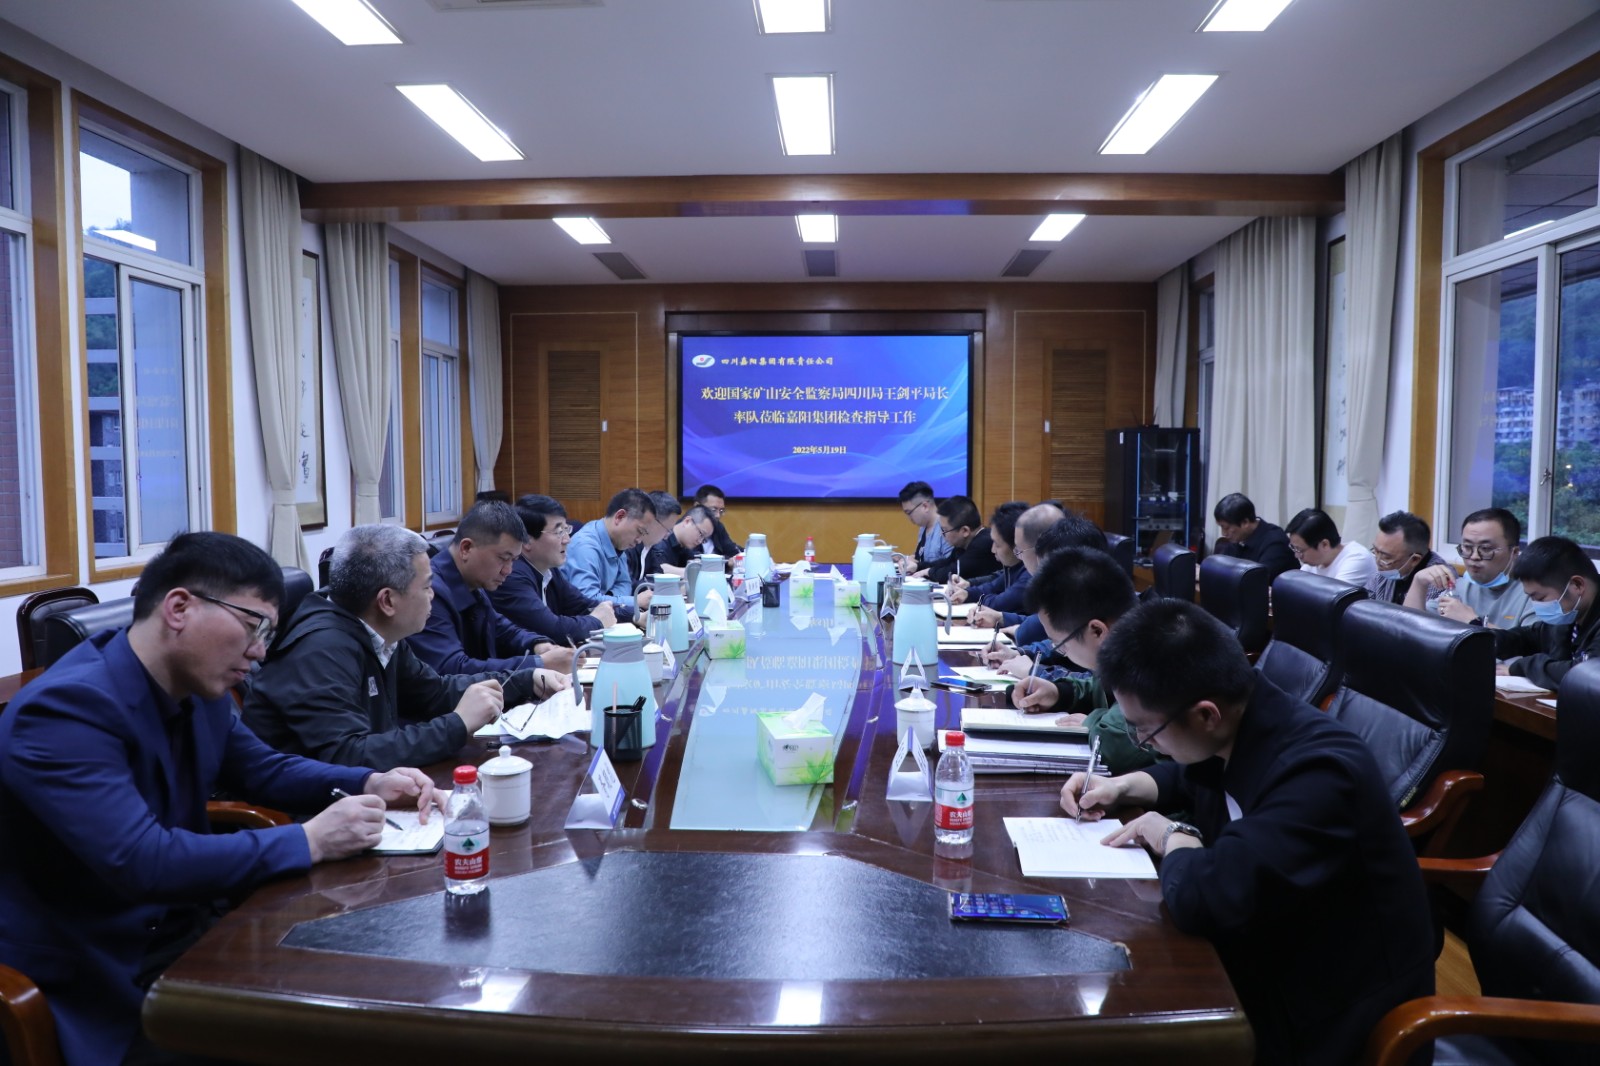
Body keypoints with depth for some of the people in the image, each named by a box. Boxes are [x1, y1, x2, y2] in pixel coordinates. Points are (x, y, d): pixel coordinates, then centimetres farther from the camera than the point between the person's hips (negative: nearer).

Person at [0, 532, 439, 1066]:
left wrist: (368, 784, 0)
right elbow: (141, 863, -32)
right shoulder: (66, 708, -24)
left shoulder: (198, 686, 0)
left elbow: (261, 767, 16)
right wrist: (309, 841, -26)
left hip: (187, 935, 8)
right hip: (100, 986, -7)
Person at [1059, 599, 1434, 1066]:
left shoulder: (1318, 771, -32)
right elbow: (1192, 778, 20)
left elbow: (1201, 898, -41)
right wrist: (1121, 787, 3)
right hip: (1269, 957, 7)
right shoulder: (1233, 732, -6)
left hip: (1331, 1013, -7)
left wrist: (1171, 836, -21)